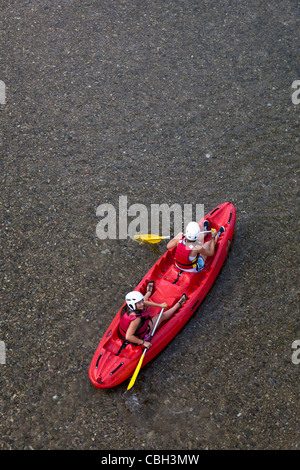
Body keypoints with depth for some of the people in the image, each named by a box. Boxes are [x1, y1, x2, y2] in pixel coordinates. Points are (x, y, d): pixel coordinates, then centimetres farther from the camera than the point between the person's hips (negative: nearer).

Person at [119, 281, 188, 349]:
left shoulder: (127, 307, -19)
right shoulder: (136, 318, -43)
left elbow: (145, 302, -2)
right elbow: (128, 337, -44)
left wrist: (159, 305, 0)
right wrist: (143, 342, -33)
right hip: (139, 338, -6)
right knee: (161, 316, 9)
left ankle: (149, 292, 54)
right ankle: (178, 305, 34)